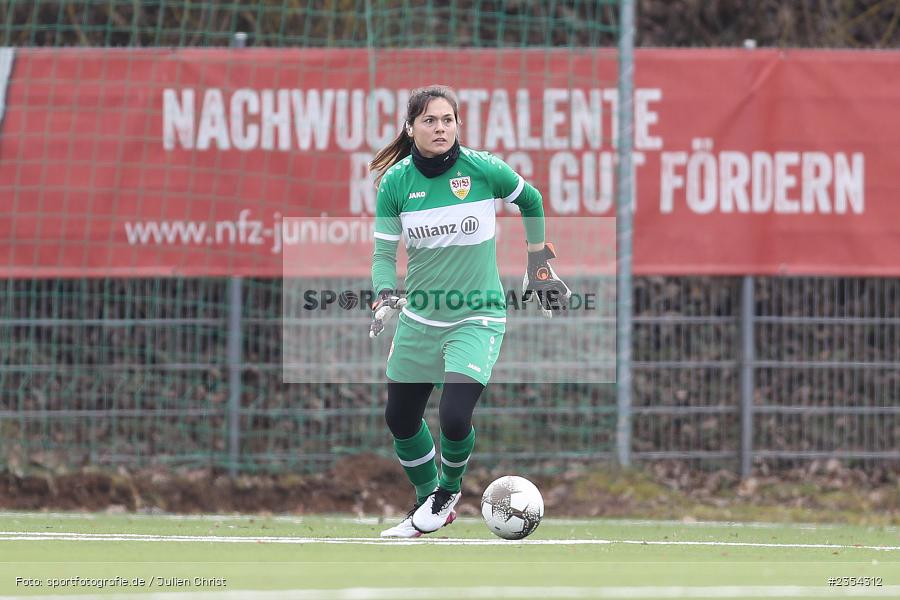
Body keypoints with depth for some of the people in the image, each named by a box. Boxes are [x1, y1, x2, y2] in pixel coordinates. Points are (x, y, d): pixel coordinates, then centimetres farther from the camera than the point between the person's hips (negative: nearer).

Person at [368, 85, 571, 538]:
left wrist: (539, 263, 13)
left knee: (454, 417, -18)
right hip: (419, 318, 4)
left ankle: (449, 491, 14)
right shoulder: (395, 181, -8)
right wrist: (385, 295, -24)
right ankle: (428, 502, 37)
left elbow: (530, 200, 7)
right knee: (400, 418, 12)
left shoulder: (484, 169, -13)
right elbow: (384, 252, -5)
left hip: (477, 318, -4)